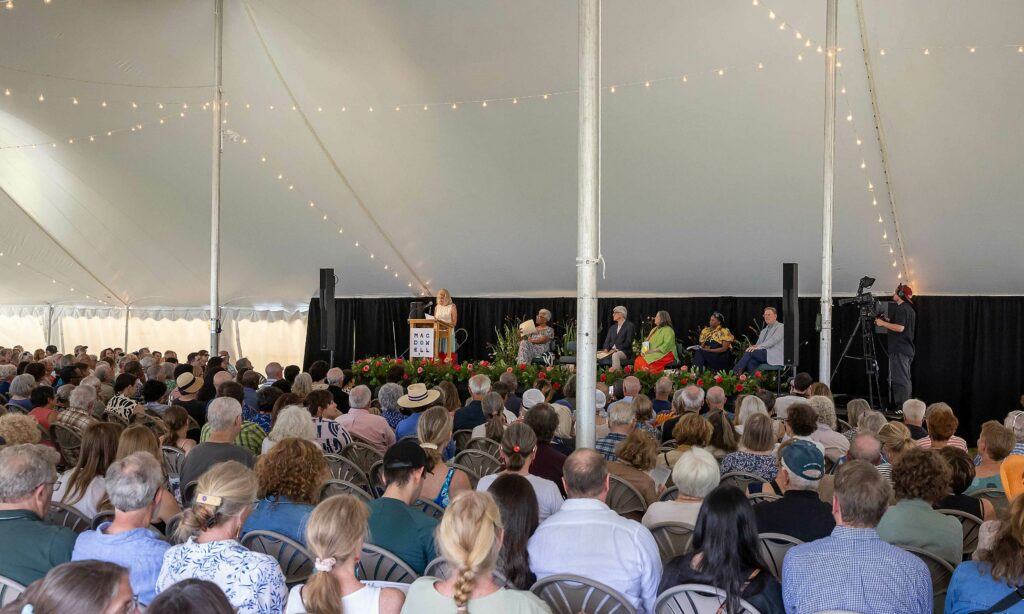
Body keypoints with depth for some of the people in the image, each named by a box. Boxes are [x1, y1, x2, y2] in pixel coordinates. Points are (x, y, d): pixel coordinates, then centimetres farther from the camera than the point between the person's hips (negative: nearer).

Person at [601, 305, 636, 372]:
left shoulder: (629, 326, 1)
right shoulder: (612, 327, 22)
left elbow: (628, 343, -8)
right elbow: (607, 341, 16)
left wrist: (616, 348, -16)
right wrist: (606, 349, -6)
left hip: (625, 352, -6)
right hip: (611, 352, 6)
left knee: (615, 355, -39)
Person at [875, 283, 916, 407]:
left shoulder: (901, 309, -12)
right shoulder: (910, 309, 20)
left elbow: (900, 328, -22)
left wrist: (883, 323, -13)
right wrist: (889, 322, 24)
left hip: (899, 351, -11)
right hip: (907, 350, 11)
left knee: (899, 379, -11)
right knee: (905, 379, 12)